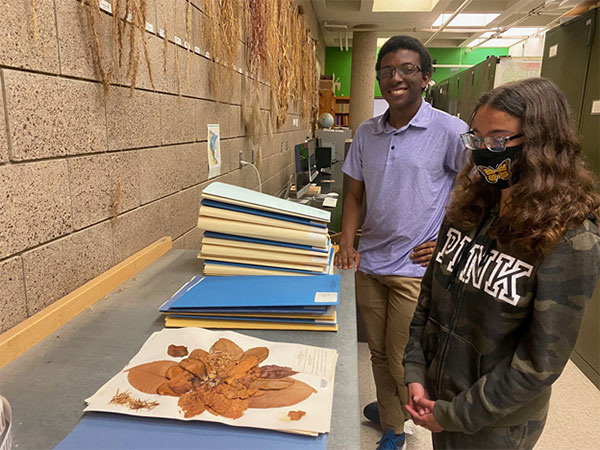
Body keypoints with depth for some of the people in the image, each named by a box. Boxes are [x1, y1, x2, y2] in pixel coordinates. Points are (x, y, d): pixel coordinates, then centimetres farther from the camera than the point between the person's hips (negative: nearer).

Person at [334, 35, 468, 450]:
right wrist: (347, 242, -1)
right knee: (379, 352, 19)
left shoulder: (451, 131, -12)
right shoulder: (366, 133, 5)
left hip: (416, 270, -5)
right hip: (370, 263, 5)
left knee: (402, 361, 8)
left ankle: (400, 414, 40)